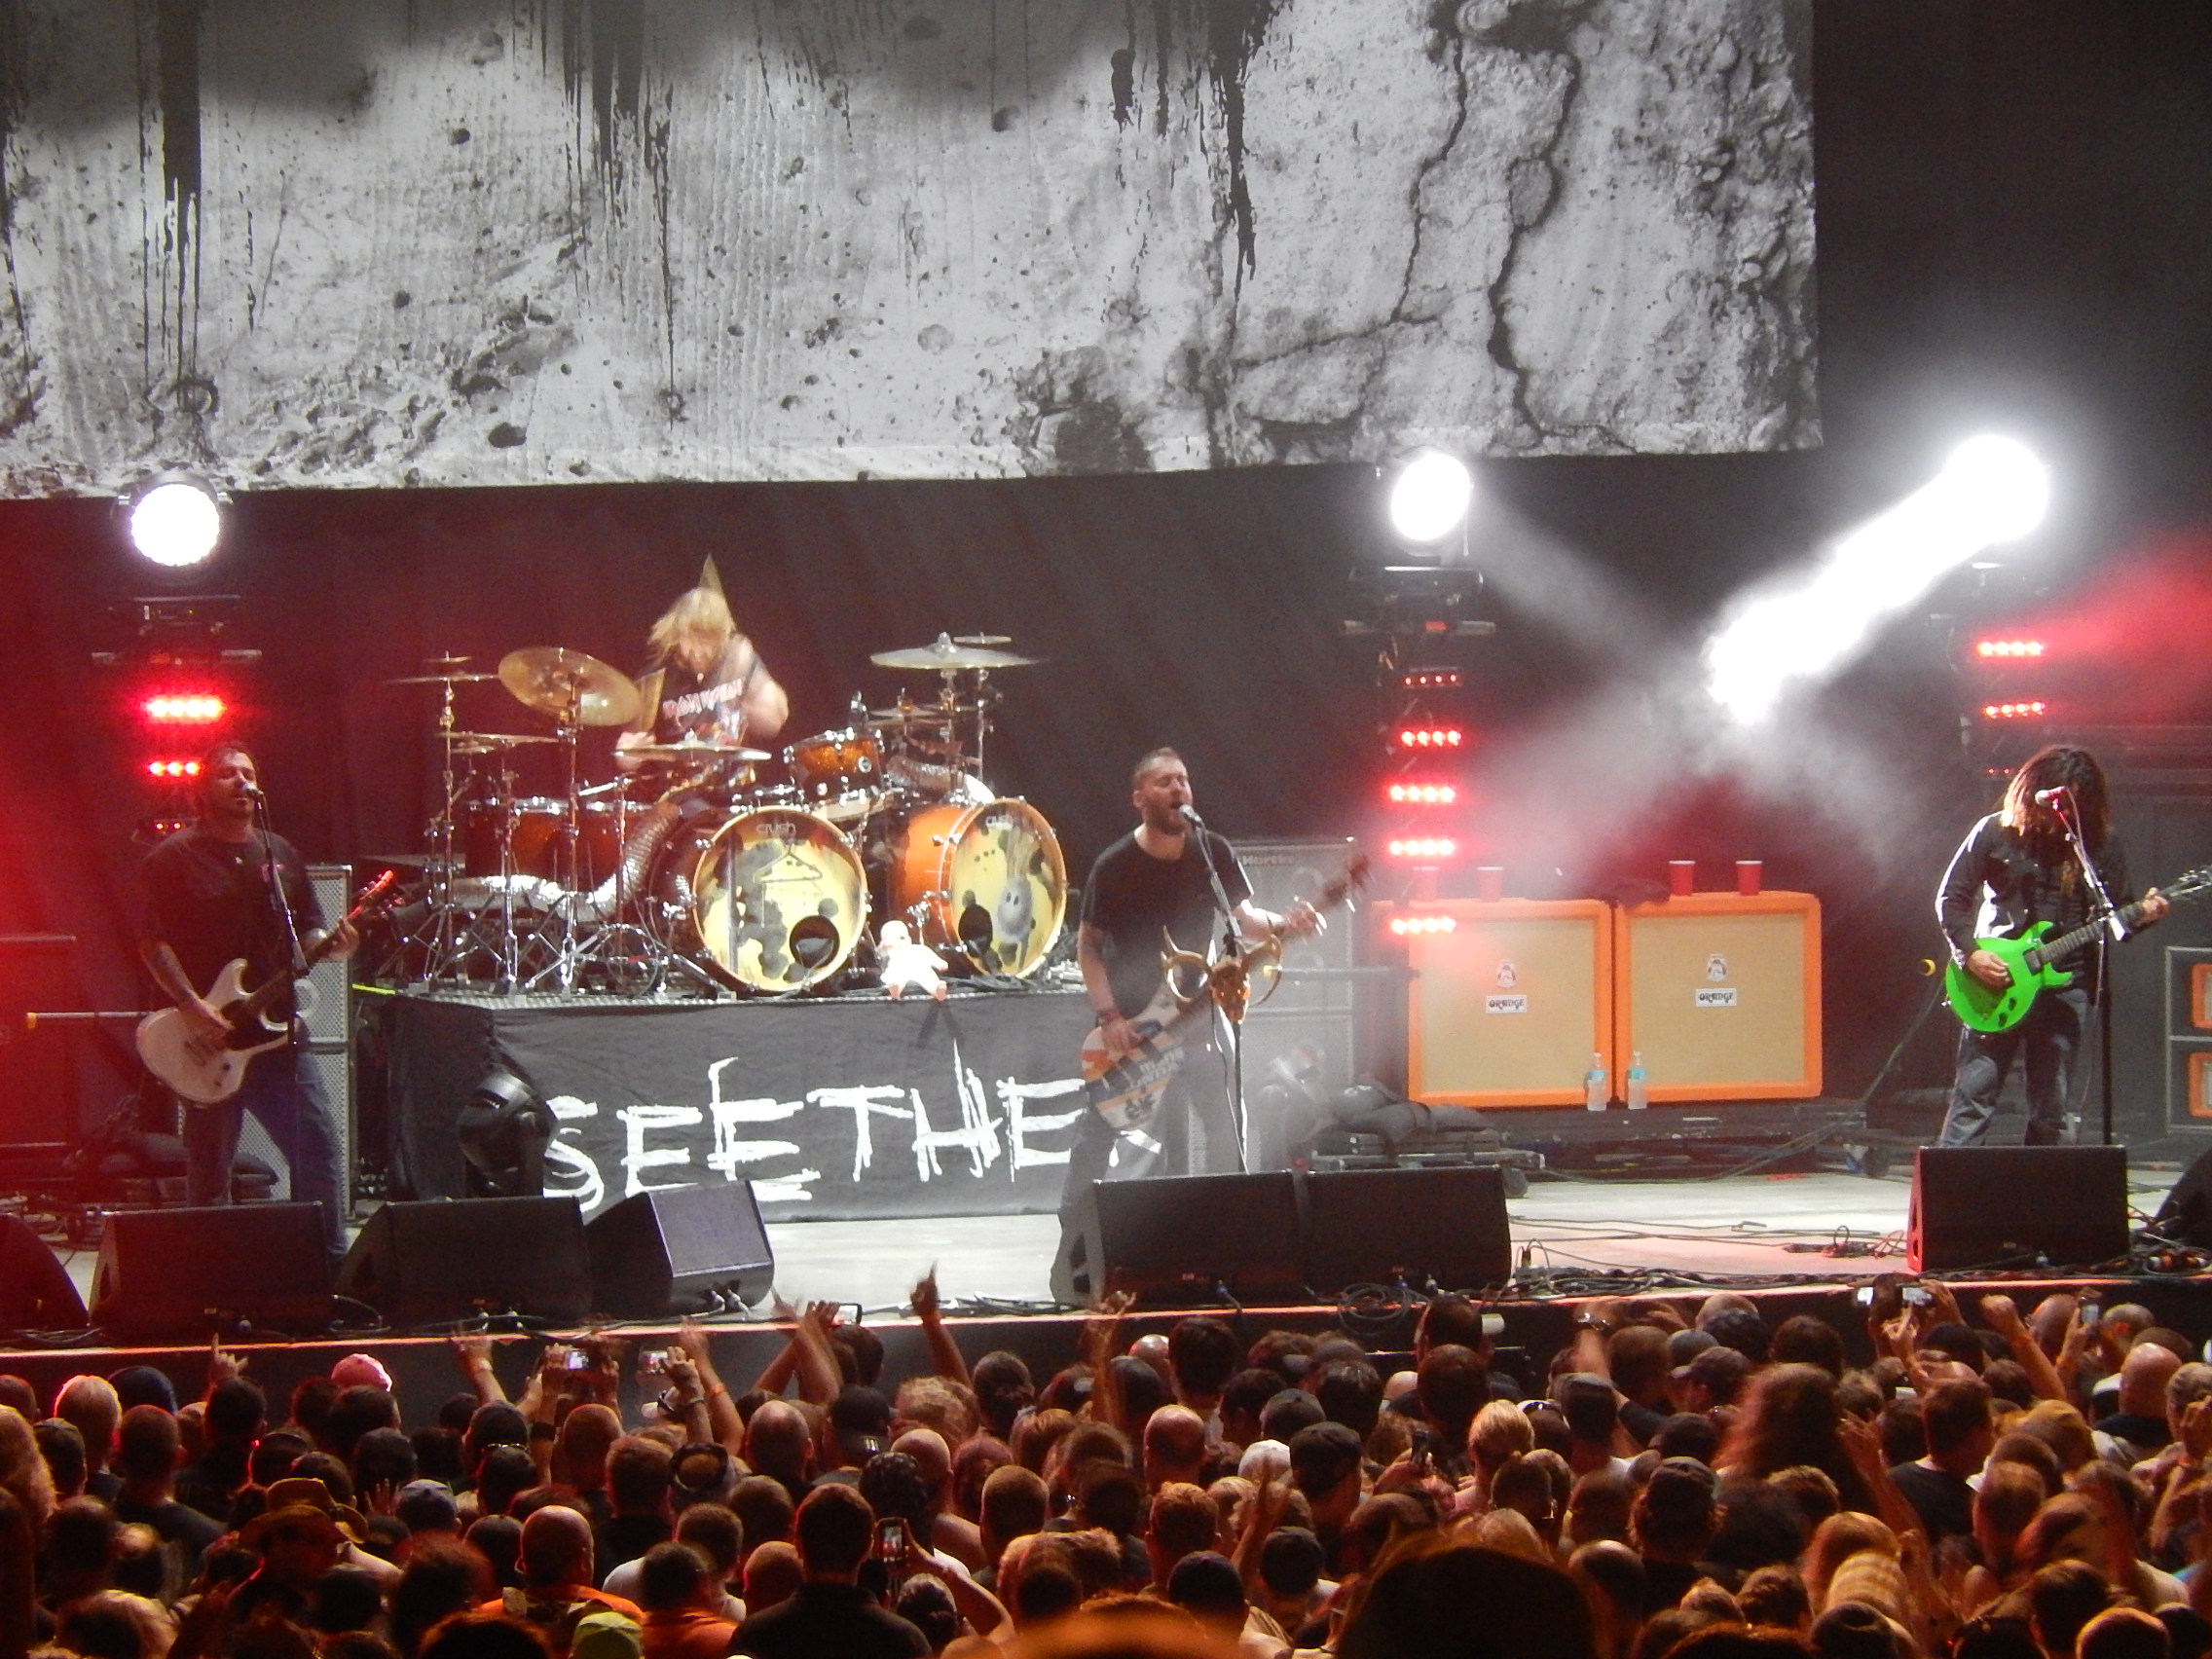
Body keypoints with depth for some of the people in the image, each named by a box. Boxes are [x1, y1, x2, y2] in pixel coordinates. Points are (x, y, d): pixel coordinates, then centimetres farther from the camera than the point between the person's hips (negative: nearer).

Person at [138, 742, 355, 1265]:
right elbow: (153, 942, -9)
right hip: (206, 1040, -5)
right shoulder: (175, 858, -3)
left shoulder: (281, 855, 14)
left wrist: (332, 947, -6)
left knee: (319, 1151, -1)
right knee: (210, 1168, 0)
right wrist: (193, 1007, -19)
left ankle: (331, 1264, 7)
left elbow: (306, 932, 17)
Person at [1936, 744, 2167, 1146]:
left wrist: (2142, 915, -12)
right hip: (1995, 982, -2)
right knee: (1973, 1096, -8)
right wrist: (1969, 954, -9)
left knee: (2050, 1111, 2)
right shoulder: (1996, 833, 1)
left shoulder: (2102, 845, 5)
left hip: (2066, 985, 2)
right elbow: (1951, 898, 4)